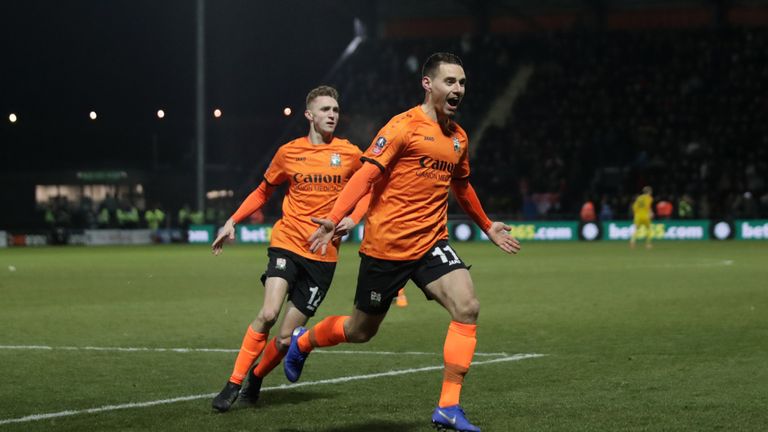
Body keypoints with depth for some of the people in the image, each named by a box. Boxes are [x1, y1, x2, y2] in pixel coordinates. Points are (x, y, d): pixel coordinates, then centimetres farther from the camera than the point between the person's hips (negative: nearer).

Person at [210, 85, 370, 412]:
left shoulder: (350, 154, 3)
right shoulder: (289, 153, 4)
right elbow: (264, 191, 18)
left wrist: (352, 219, -3)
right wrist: (233, 221, 9)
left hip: (323, 255, 1)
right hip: (287, 242, -1)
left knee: (286, 338, -1)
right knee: (268, 314, -23)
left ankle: (255, 379, 26)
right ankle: (233, 384, -11)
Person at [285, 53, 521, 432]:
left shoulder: (458, 137, 11)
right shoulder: (405, 126, -12)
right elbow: (366, 174, -18)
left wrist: (487, 226, 38)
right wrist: (334, 219, -30)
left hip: (431, 243, 6)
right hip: (385, 245, -6)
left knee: (467, 308, -18)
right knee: (360, 331, 8)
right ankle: (302, 342, 41)